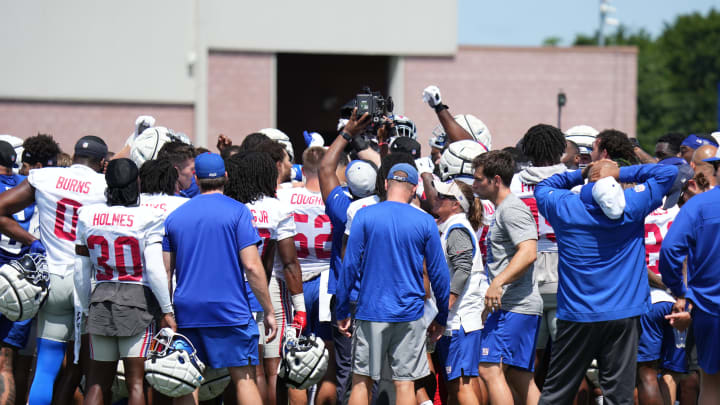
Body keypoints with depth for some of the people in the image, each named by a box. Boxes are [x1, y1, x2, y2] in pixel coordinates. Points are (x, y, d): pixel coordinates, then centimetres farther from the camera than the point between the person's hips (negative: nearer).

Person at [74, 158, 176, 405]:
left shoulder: (88, 216, 4)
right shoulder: (147, 219, -8)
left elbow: (81, 273, 8)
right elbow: (155, 269, -12)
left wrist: (86, 310, 20)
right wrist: (167, 311, -4)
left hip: (101, 301, 3)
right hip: (138, 299, -3)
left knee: (97, 383, 10)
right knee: (136, 382, 0)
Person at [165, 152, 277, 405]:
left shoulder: (175, 216, 10)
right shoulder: (237, 211, -3)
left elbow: (165, 272, 10)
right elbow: (251, 266, -9)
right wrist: (269, 311, -3)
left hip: (186, 309, 3)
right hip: (229, 308, -3)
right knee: (243, 376, -1)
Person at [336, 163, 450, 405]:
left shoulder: (364, 216, -3)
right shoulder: (425, 222, -1)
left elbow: (350, 265, -3)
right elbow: (439, 274, 3)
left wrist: (342, 312, 4)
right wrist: (441, 318, 13)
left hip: (371, 312, 0)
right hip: (410, 314, 0)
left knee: (362, 380, 8)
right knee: (405, 383, 2)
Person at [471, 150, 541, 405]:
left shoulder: (512, 209, -10)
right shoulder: (503, 210, 22)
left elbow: (528, 252, -23)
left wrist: (498, 282, -29)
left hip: (515, 306, -11)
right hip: (512, 306, 11)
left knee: (490, 369, -17)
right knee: (520, 378, 9)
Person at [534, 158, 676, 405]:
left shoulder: (564, 206, -1)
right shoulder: (632, 204, -5)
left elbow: (542, 188, 21)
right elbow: (668, 172, 6)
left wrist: (579, 175, 13)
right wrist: (621, 174, 1)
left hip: (576, 317, 1)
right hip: (623, 316, -1)